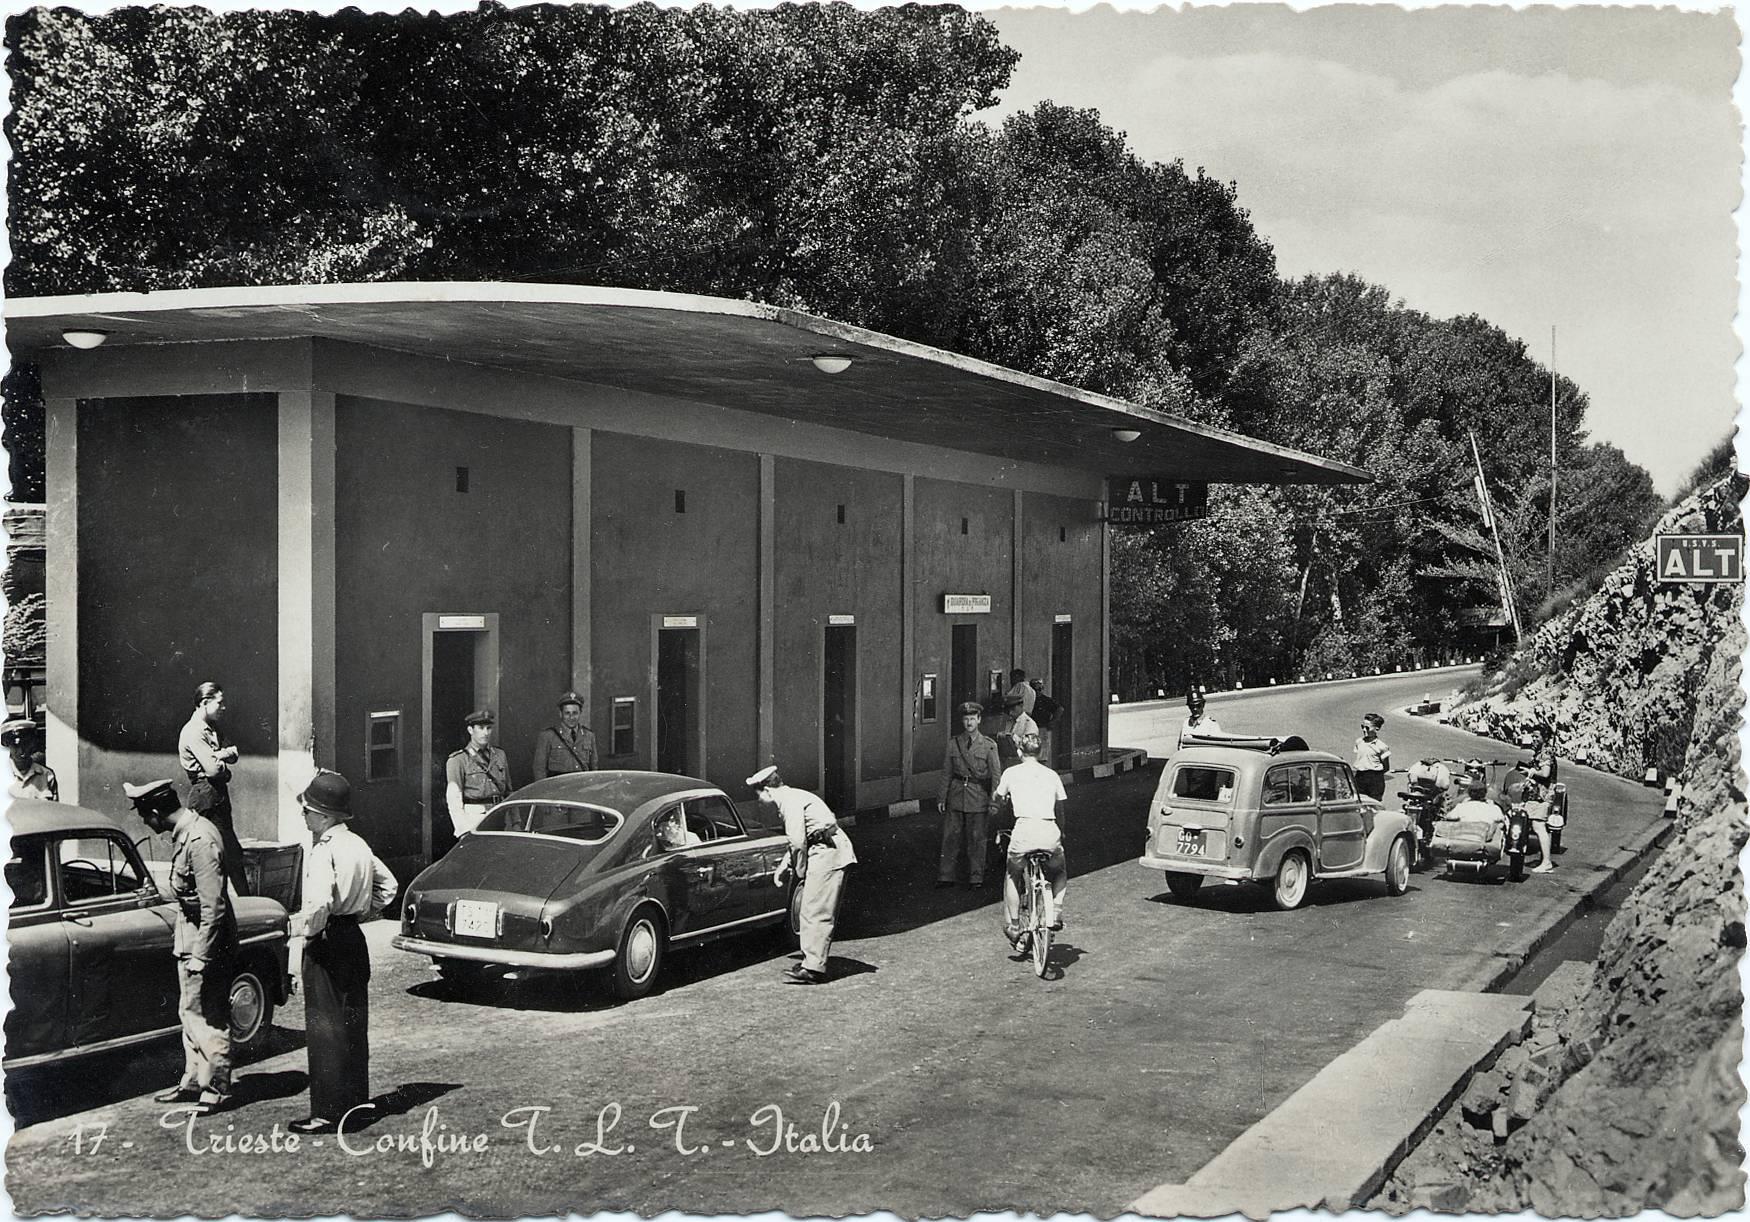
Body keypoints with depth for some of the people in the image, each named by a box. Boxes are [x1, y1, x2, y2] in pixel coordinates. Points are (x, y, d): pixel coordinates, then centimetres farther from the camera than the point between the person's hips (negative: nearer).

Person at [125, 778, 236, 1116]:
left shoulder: (200, 840, -24)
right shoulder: (184, 832, 6)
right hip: (189, 938, 10)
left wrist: (201, 958, -23)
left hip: (207, 941, -10)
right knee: (189, 1012, 18)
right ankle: (193, 1081, 30)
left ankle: (217, 1090, 9)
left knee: (210, 1017, -1)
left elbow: (213, 906, -25)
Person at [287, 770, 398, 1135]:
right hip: (355, 938, 8)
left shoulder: (323, 851, -18)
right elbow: (388, 885, 20)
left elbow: (319, 903, -30)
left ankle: (327, 1113, 1)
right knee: (353, 1023, 15)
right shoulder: (358, 845, 9)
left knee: (324, 1027, -2)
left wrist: (299, 927, -14)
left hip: (327, 941, -8)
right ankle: (356, 1101, 23)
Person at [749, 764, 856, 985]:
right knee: (813, 911, 14)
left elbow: (798, 842, -18)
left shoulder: (790, 801, -12)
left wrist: (802, 871, -5)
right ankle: (812, 961, 19)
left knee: (816, 913, -8)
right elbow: (798, 839, 30)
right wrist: (783, 866, 26)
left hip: (827, 851, -10)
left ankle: (813, 968, -8)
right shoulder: (792, 798, 19)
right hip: (830, 851, 10)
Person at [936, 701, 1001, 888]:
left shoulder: (989, 746, -1)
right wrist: (941, 797, 5)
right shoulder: (953, 743, 6)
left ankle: (976, 878, 15)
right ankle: (945, 876, 10)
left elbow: (996, 774, -2)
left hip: (978, 797, -2)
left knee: (977, 838, 4)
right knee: (950, 837, 3)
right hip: (956, 796, 2)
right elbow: (946, 773, 9)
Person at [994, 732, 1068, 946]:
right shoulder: (1052, 775, 17)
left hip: (1024, 829, -1)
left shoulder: (1011, 773, 12)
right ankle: (1055, 913, 10)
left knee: (1012, 875, 23)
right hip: (1050, 831, 1)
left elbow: (998, 798, 29)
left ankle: (1013, 925, 16)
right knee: (1060, 873, 29)